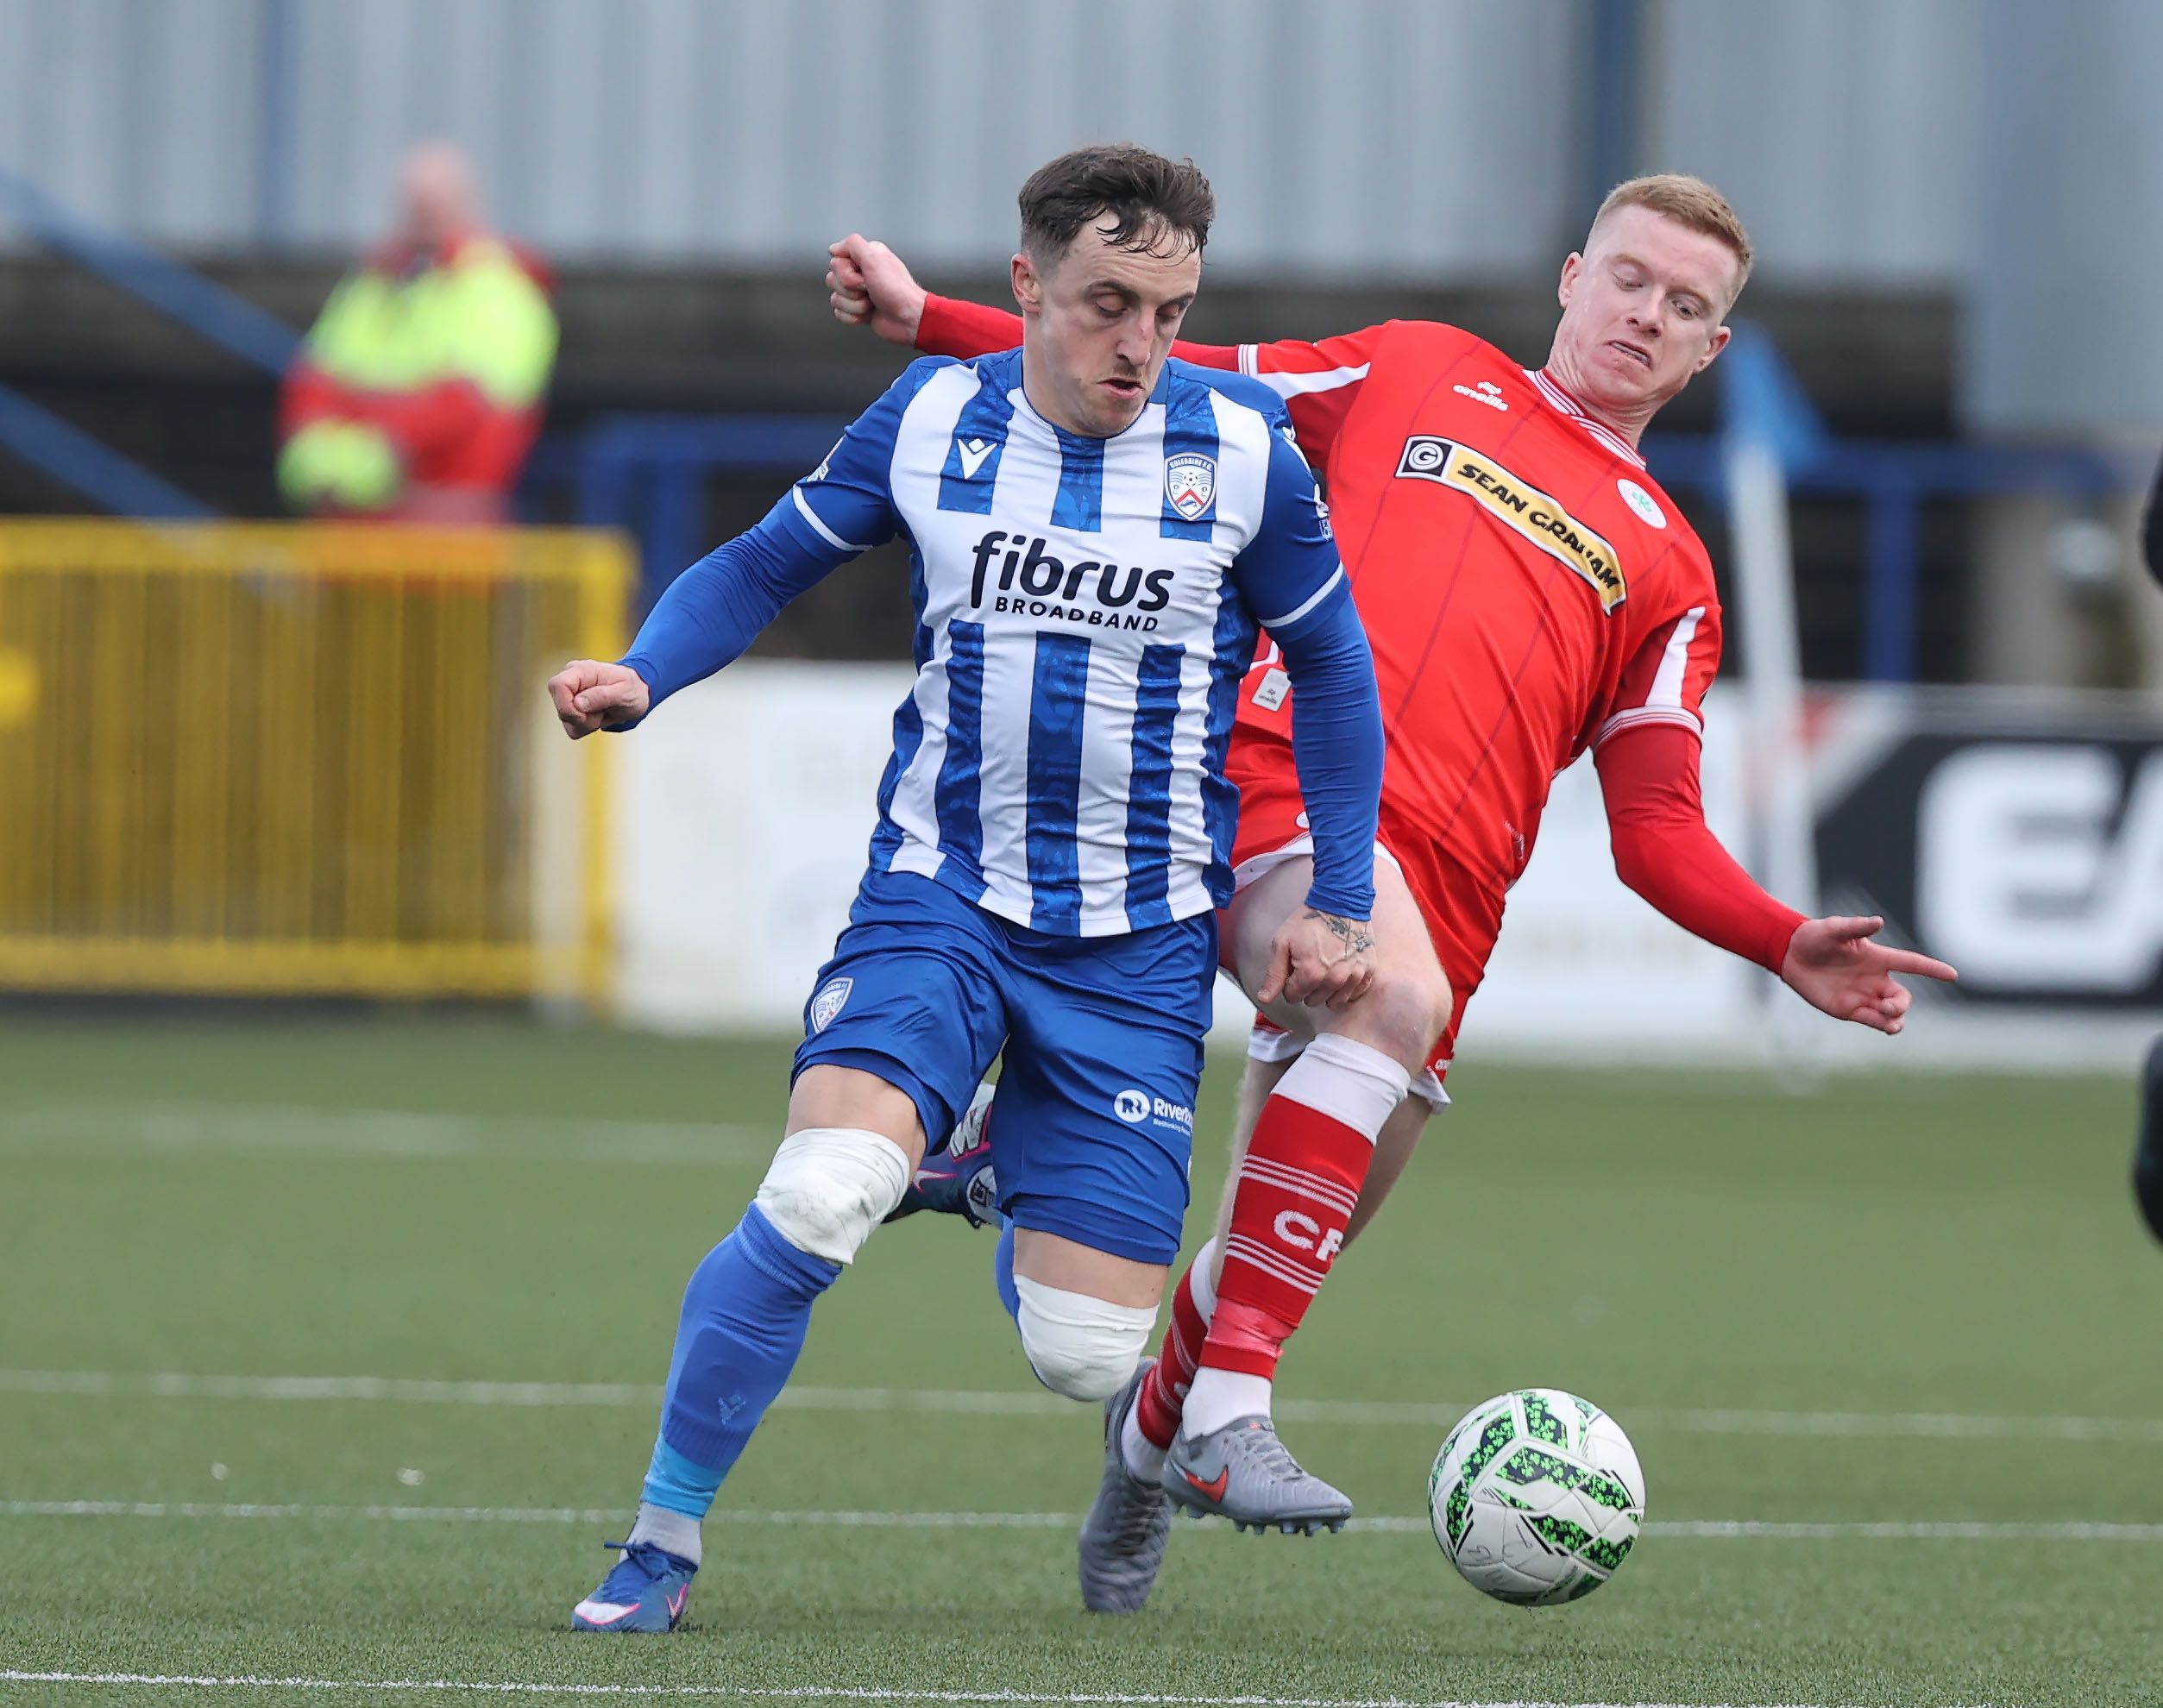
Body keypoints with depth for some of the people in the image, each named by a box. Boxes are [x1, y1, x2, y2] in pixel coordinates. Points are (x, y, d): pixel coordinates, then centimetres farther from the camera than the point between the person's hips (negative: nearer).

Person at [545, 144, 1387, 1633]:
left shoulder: (1239, 449, -4)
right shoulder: (932, 421, -2)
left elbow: (1332, 669, 9)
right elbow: (766, 564, 11)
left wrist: (1342, 901, 6)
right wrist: (642, 680, -8)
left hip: (1140, 946, 1)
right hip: (938, 896, -1)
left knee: (1088, 1351, -4)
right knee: (817, 1200, -28)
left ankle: (1010, 1205, 35)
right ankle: (664, 1541, -10)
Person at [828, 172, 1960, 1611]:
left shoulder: (1668, 571, 22)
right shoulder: (1416, 372, 20)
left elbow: (1657, 833, 16)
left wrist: (1788, 949, -1)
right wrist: (925, 319, 15)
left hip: (1440, 884, 3)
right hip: (1266, 781, -3)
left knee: (1294, 1251, 2)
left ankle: (1151, 1437, 36)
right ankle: (1232, 1400, -33)